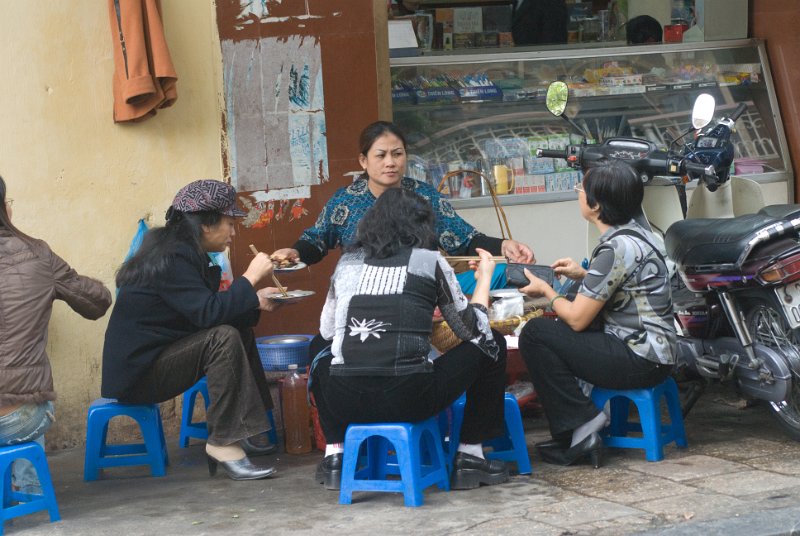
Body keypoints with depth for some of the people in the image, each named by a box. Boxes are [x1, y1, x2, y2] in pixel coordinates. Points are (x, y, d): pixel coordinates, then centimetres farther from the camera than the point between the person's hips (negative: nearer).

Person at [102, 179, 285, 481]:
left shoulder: (181, 253, 11)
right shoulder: (172, 259, -19)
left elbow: (203, 312, 16)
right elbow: (208, 313, -28)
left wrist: (255, 301, 5)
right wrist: (250, 278, -20)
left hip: (155, 359, 11)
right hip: (137, 374, -11)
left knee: (240, 332, 12)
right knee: (224, 338, -25)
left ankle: (245, 432, 9)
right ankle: (224, 444, -23)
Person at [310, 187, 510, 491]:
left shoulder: (348, 261, 14)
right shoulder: (429, 261, 6)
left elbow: (327, 330, 25)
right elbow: (474, 330, 13)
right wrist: (484, 277, 29)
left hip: (345, 402, 4)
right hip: (409, 398, -3)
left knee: (323, 361, 39)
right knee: (492, 346, 19)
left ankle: (333, 457, 24)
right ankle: (469, 457, 19)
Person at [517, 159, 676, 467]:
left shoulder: (616, 248, -19)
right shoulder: (636, 234, 11)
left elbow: (577, 319, -15)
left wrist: (545, 291, 3)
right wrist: (584, 276, 13)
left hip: (640, 360, -10)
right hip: (655, 353, 10)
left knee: (535, 334, -10)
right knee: (552, 331, 20)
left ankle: (578, 425, -6)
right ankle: (582, 431, 13)